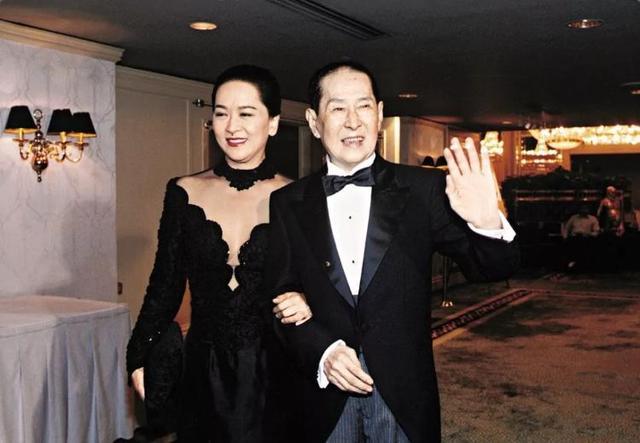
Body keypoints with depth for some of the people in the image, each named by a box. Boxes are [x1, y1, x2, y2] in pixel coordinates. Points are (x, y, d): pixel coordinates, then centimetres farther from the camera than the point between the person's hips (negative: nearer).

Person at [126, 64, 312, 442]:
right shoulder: (185, 192, 0)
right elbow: (165, 286, 5)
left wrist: (307, 305, -19)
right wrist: (140, 360, 0)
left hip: (271, 372, -2)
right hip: (202, 369, 2)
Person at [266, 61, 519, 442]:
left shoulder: (424, 189, -6)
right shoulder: (288, 203, -1)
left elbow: (491, 268, -8)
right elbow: (282, 295, 1)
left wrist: (488, 223, -29)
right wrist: (323, 351, -16)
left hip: (404, 395, 0)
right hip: (326, 395, 1)